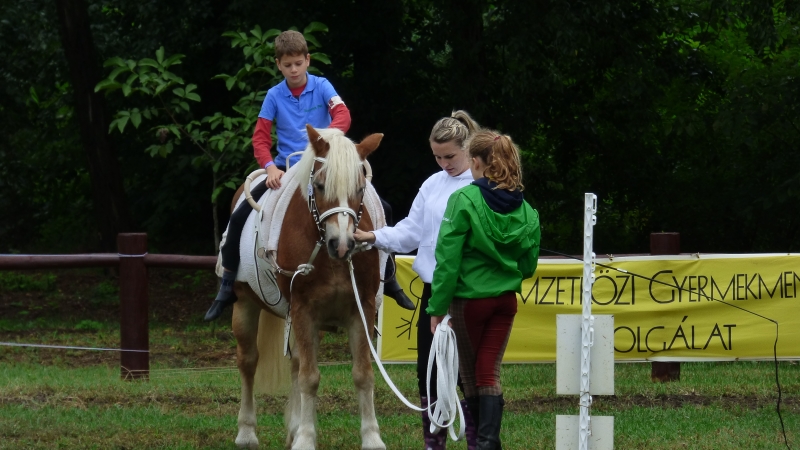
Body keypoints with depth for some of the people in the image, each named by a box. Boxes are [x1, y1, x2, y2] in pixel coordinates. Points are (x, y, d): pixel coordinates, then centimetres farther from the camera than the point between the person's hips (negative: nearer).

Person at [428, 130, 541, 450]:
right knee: (490, 373, 7)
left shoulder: (463, 201, -13)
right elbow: (529, 264, 9)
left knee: (469, 375, 10)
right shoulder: (524, 209, 2)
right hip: (506, 300, 4)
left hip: (469, 299, -4)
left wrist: (437, 307, -9)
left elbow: (448, 259, -13)